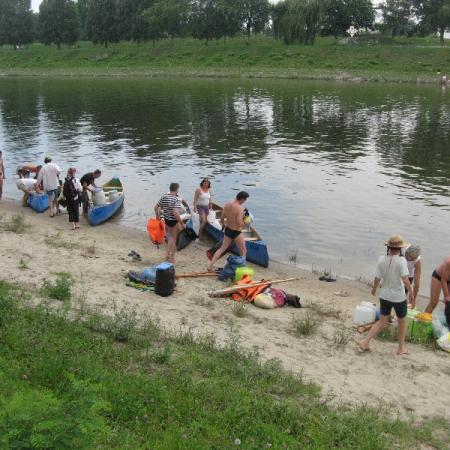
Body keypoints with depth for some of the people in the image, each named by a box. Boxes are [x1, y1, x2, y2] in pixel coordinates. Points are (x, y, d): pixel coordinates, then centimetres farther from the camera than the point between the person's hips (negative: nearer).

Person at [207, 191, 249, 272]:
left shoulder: (227, 204, -2)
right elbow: (239, 224, -26)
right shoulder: (240, 208, -23)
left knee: (222, 248, 19)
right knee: (243, 251, 14)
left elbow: (222, 218, 8)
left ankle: (210, 265, 17)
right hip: (236, 232, -7)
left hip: (227, 230, 7)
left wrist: (223, 224, 27)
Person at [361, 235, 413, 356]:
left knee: (382, 322, 19)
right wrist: (411, 292, -7)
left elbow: (377, 278, -2)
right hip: (399, 297, -4)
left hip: (384, 296, 4)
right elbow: (405, 280, -24)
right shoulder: (401, 260, -20)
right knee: (402, 322, 19)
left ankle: (366, 342, 9)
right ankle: (401, 348, 30)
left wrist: (374, 289, 17)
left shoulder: (381, 260, -8)